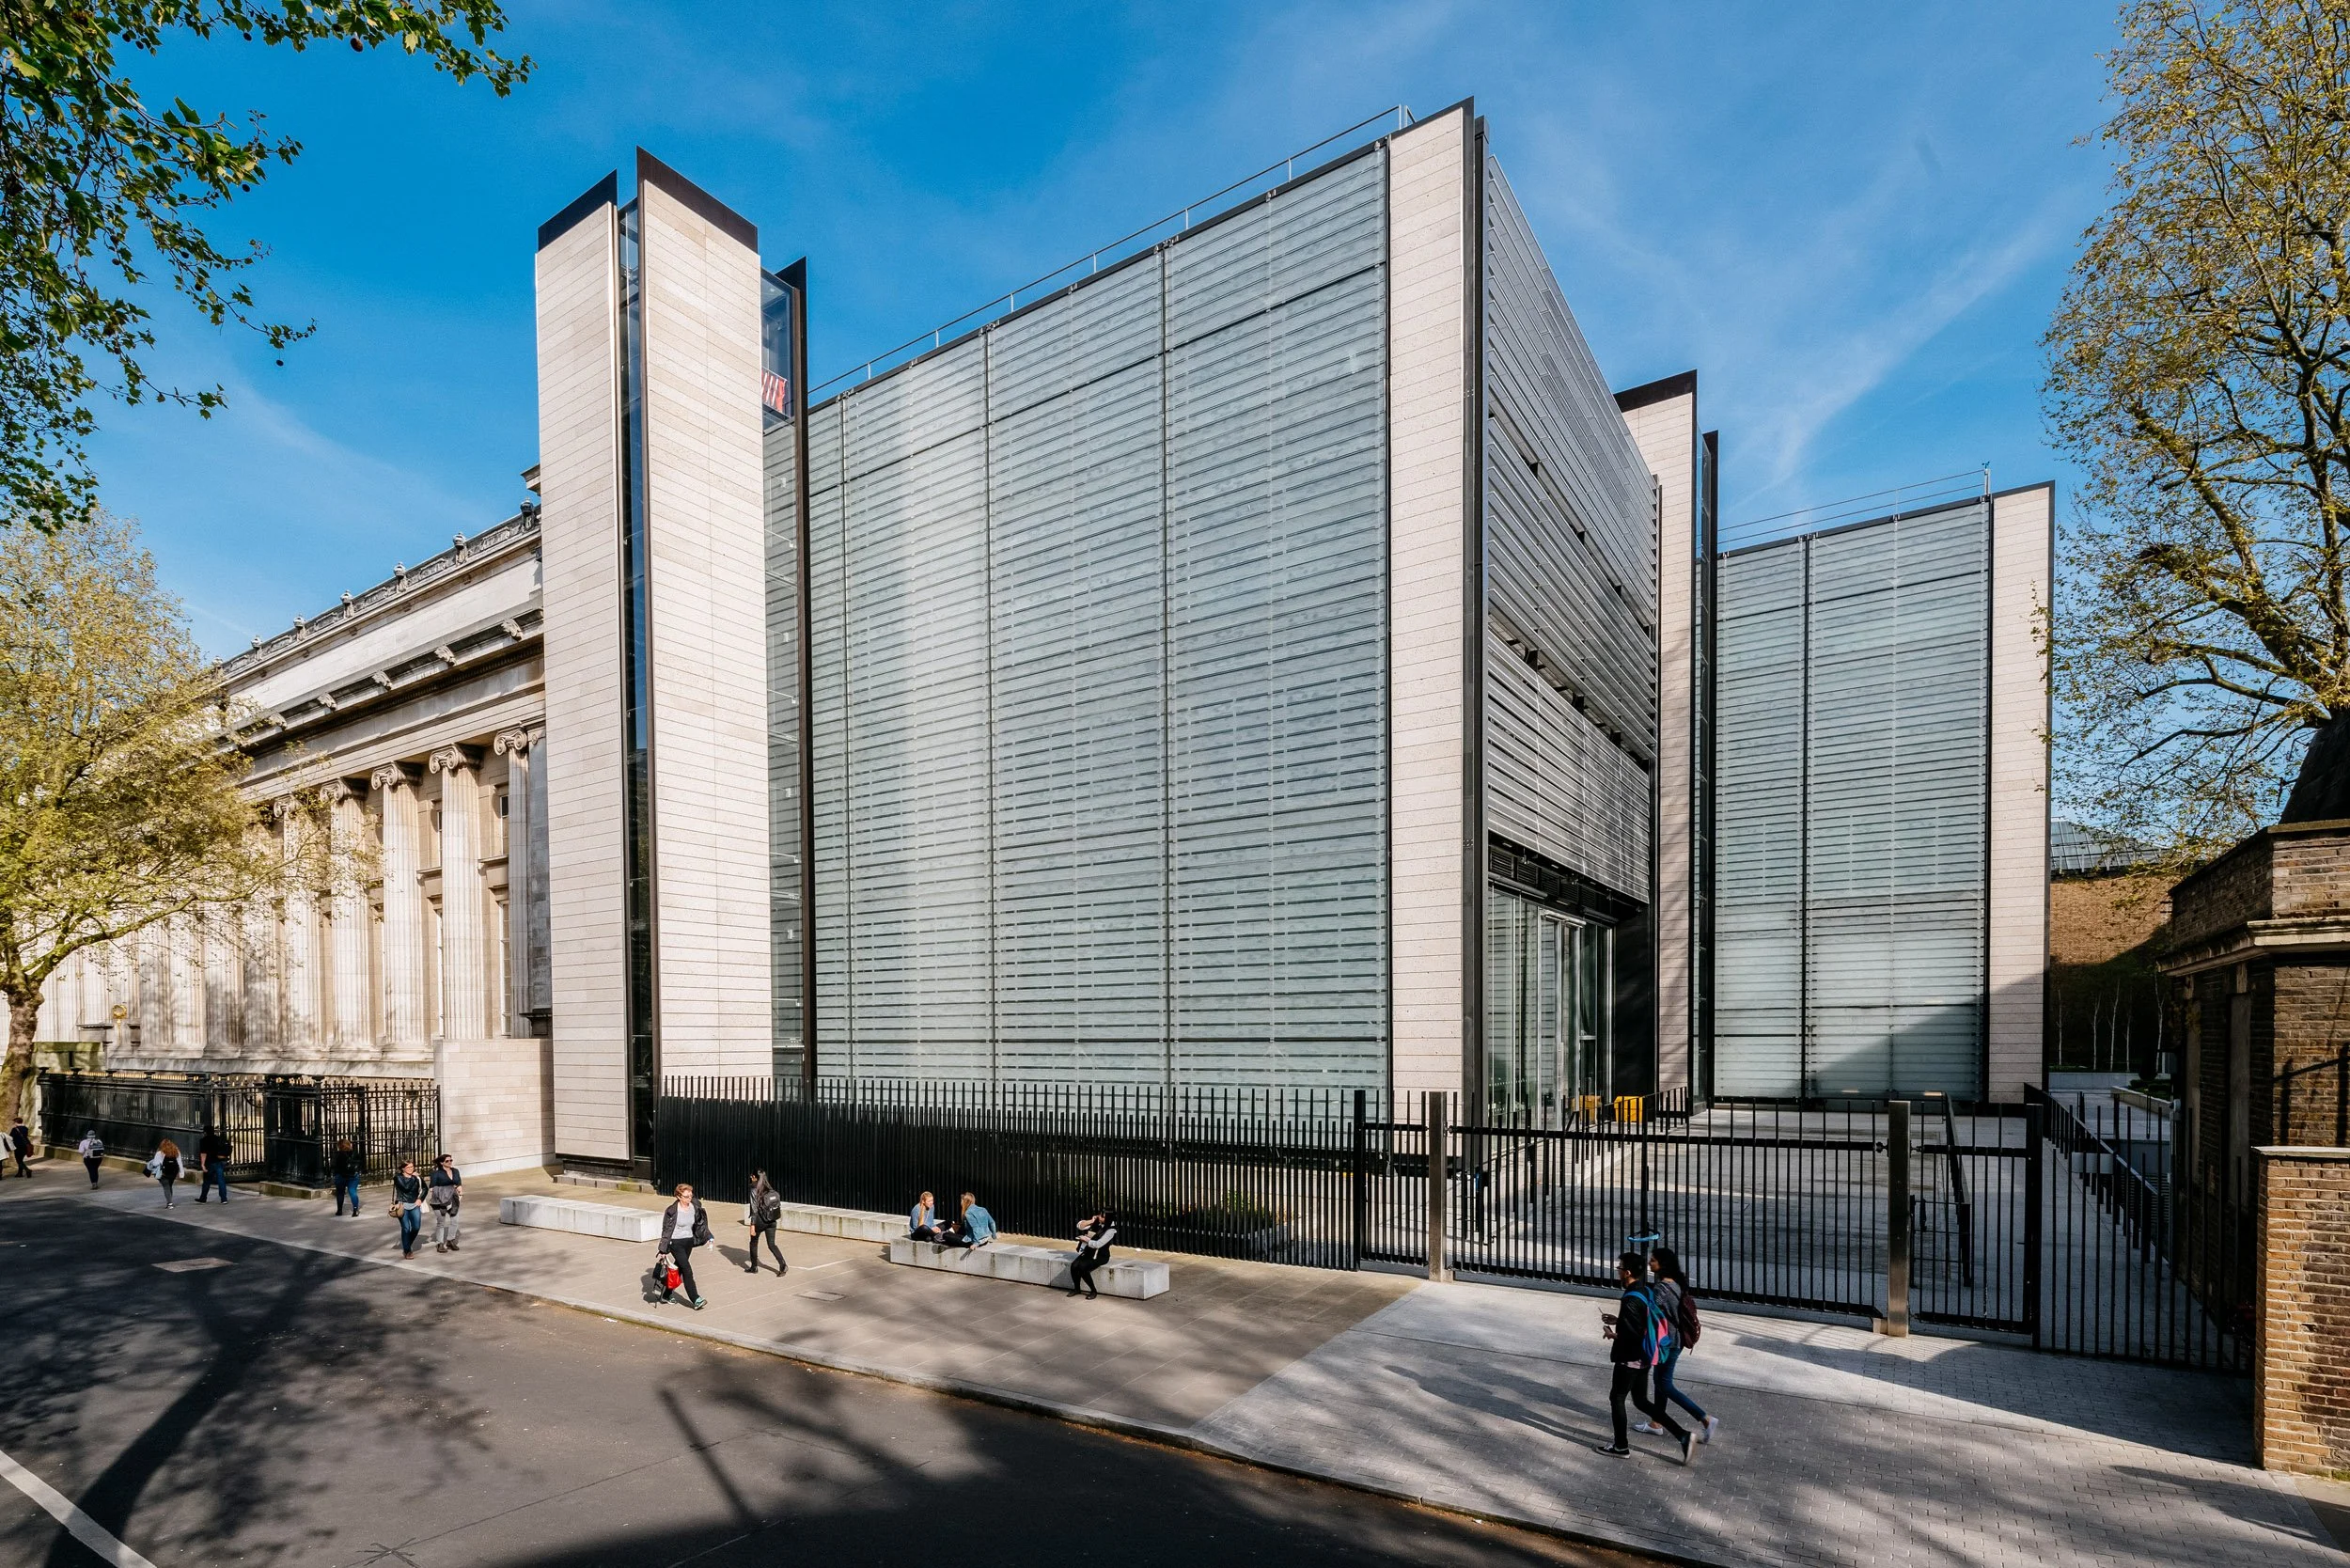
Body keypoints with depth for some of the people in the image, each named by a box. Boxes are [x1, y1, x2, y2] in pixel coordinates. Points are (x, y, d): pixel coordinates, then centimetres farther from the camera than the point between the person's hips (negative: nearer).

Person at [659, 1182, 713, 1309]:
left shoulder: (695, 1207, 0)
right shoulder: (672, 1211, -16)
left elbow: (700, 1224, 13)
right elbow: (666, 1230, -10)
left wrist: (708, 1236, 7)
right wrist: (663, 1250, -9)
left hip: (689, 1242, 6)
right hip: (676, 1243, -6)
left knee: (679, 1269, 16)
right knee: (687, 1270, -12)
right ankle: (696, 1300, -11)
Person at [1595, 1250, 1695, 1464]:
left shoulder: (1631, 1299, -25)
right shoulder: (1645, 1292, 4)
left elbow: (1631, 1335, -27)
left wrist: (1613, 1334, -11)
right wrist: (1617, 1320, 14)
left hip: (1630, 1360, -9)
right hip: (1643, 1358, 9)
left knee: (1617, 1398, 9)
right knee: (1641, 1401, 17)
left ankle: (1621, 1446, 21)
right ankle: (1683, 1436, 11)